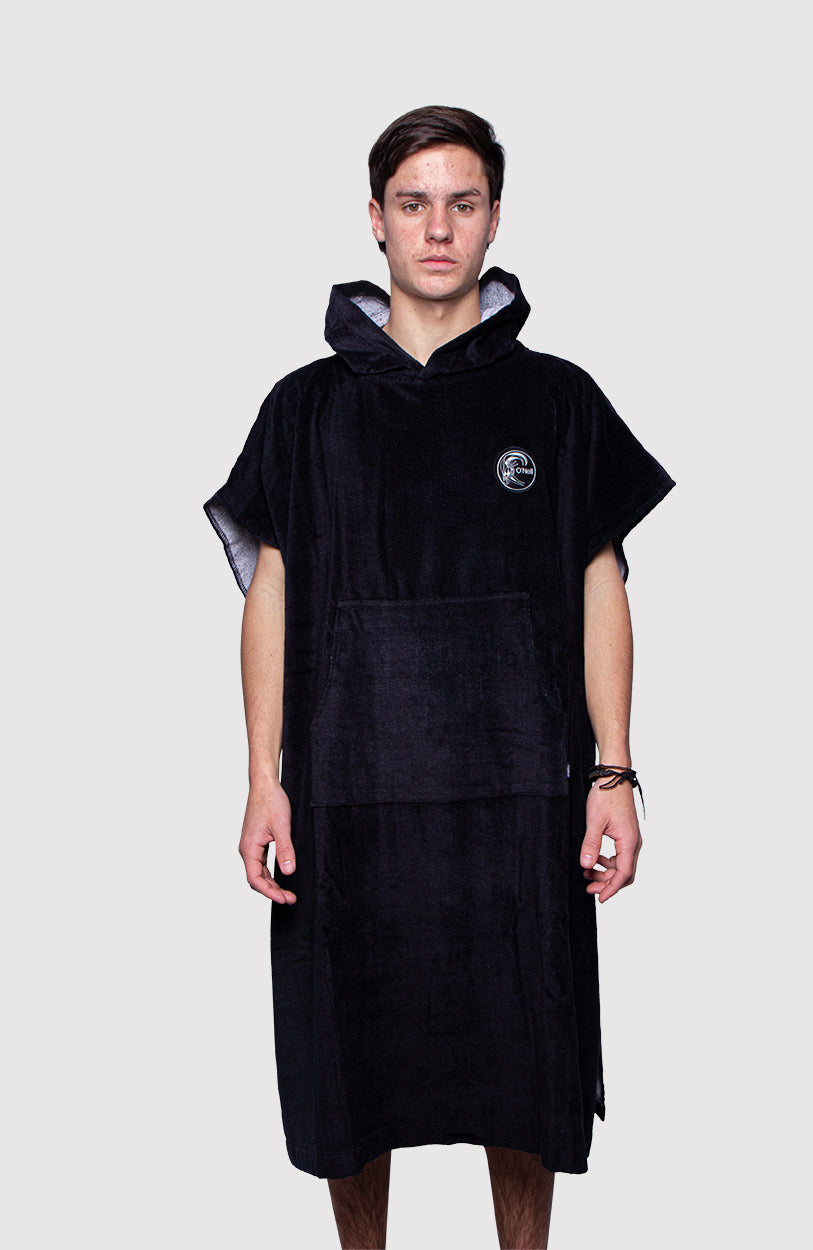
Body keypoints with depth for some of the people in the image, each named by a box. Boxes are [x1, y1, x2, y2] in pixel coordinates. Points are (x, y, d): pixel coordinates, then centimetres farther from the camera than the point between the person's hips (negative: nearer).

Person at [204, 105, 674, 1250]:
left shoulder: (558, 400, 7)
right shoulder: (310, 405, 7)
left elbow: (600, 593, 7)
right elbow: (271, 595, 7)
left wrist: (615, 776, 0)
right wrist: (266, 781, 0)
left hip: (521, 791, 0)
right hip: (349, 797, 1)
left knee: (524, 1070, 9)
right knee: (348, 1073, 10)